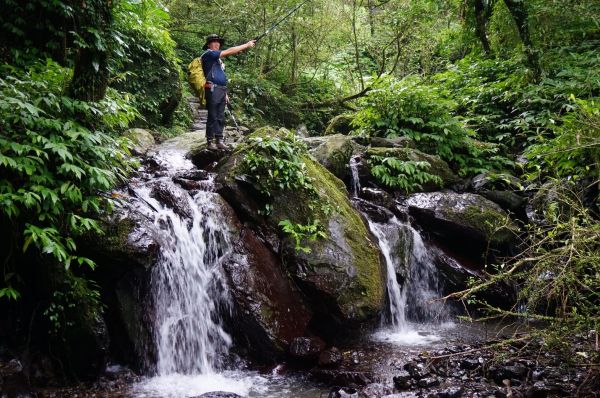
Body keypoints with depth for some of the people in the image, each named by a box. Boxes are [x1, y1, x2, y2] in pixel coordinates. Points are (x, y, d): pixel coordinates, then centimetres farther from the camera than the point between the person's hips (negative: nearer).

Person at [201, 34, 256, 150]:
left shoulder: (217, 58, 24)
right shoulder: (209, 53, -5)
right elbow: (229, 52, -12)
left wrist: (225, 93, 20)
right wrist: (246, 45, -9)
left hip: (221, 91, 9)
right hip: (213, 89, -9)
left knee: (220, 118, 7)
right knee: (212, 117, -7)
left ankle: (219, 140, 10)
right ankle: (210, 142, -4)